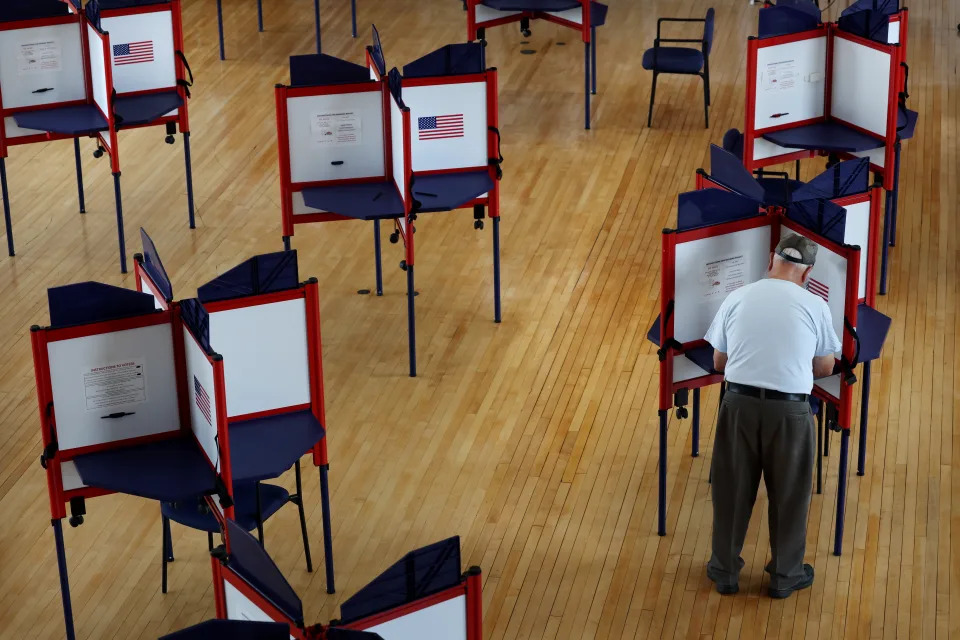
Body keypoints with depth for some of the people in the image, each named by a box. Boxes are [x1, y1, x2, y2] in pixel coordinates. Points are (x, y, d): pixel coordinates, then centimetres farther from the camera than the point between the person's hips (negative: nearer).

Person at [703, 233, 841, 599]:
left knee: (732, 490, 15)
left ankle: (725, 571, 28)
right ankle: (785, 575, 28)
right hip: (789, 410, -1)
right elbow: (825, 368, 7)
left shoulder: (736, 299, 2)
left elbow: (718, 362, 9)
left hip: (740, 404, 2)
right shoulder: (815, 306, -2)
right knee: (788, 494, 15)